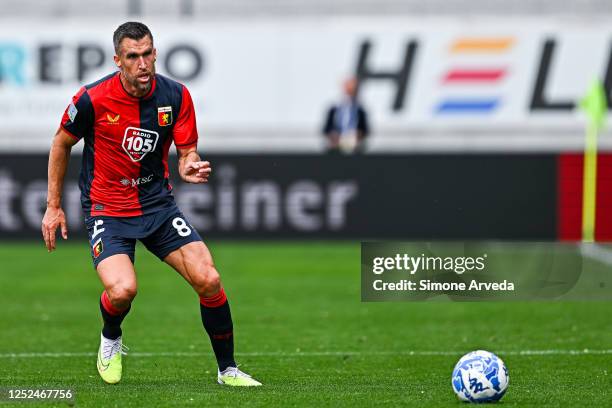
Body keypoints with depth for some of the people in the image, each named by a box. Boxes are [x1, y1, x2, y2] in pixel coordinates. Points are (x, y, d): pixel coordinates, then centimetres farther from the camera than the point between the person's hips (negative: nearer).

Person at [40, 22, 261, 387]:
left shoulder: (176, 96, -7)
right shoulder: (93, 99, -15)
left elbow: (187, 152, 0)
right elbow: (62, 144, 2)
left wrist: (191, 168, -25)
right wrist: (54, 206, 4)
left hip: (158, 205, 3)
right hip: (107, 209, -3)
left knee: (208, 280, -12)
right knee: (123, 290, -26)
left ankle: (228, 370, 7)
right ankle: (111, 340, 11)